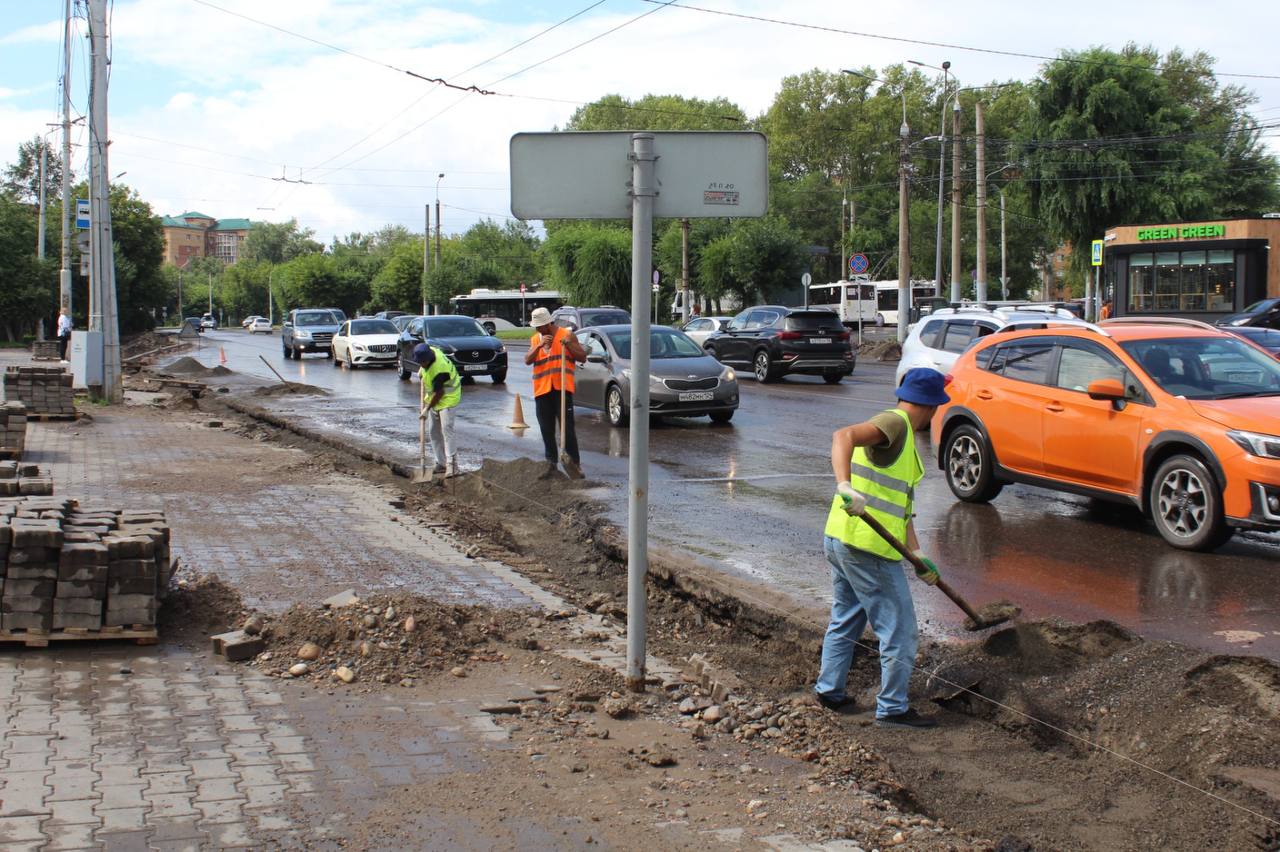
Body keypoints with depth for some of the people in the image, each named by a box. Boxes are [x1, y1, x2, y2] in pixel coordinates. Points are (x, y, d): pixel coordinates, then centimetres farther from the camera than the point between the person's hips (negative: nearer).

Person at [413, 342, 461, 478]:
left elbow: (439, 393, -24)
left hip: (447, 398, -9)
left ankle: (451, 464, -22)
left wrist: (427, 409, -15)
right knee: (434, 431, 9)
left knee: (446, 428, -20)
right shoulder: (429, 350, -9)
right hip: (433, 397, 9)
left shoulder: (439, 369, -33)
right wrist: (421, 370, 9)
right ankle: (441, 463, 15)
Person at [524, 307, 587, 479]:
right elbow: (527, 360, -1)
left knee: (567, 427, -7)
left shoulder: (566, 335, 4)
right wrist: (539, 345, -15)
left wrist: (569, 345, -11)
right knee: (547, 430, 8)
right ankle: (551, 464, 17)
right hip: (541, 389, 4)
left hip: (562, 388, -4)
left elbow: (583, 358, 5)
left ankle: (574, 463, -4)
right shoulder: (534, 339, 14)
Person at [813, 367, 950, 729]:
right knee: (898, 630, 2)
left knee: (845, 621, 23)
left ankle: (829, 689, 32)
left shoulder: (903, 438, 19)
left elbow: (901, 504, 19)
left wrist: (916, 552, 12)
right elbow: (843, 436, -32)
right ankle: (892, 708, 11)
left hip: (840, 540, 10)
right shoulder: (894, 423, -13)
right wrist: (844, 485, -45)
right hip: (869, 548, -10)